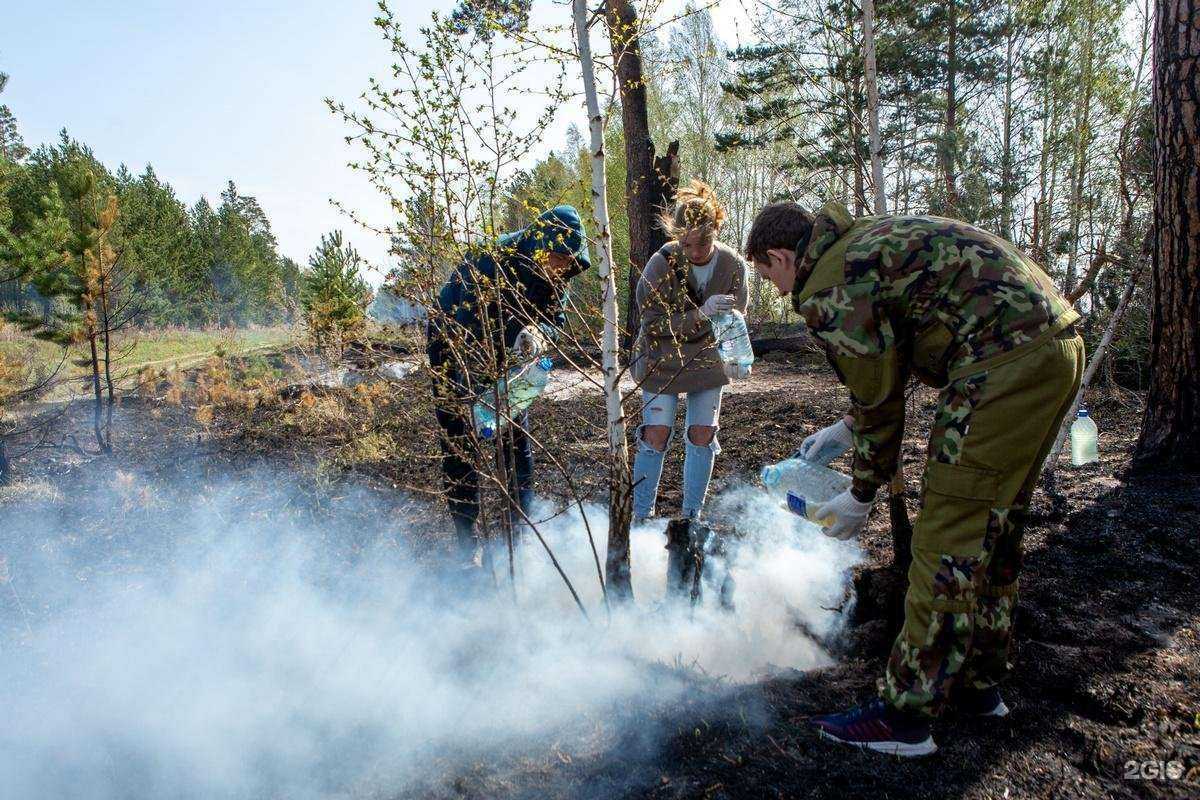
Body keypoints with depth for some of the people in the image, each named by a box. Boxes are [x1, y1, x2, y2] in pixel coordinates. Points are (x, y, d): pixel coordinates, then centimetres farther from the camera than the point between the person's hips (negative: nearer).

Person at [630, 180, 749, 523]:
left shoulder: (733, 265, -15)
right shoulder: (662, 263, -24)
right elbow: (652, 321, -21)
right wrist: (700, 315, -34)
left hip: (707, 361, 3)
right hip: (662, 359, -3)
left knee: (702, 435, 3)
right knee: (656, 434, -6)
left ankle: (692, 516, 19)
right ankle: (641, 516, 9)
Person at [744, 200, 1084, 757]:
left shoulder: (827, 287, -8)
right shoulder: (864, 241, 23)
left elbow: (879, 400, -5)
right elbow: (891, 362, 31)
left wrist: (861, 496, 8)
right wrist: (843, 429, 37)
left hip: (1005, 358, -10)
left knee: (950, 541, -6)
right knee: (993, 526, 18)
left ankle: (906, 716, 3)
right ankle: (979, 685, 30)